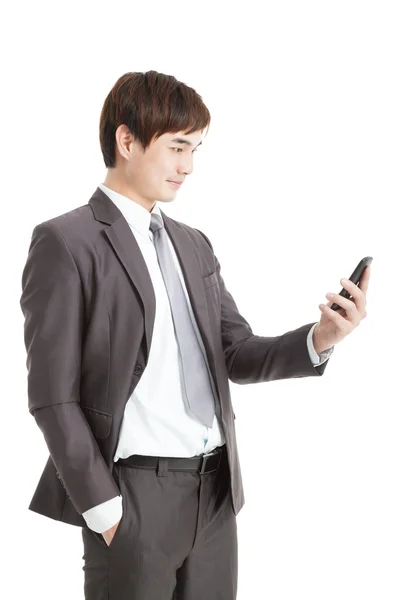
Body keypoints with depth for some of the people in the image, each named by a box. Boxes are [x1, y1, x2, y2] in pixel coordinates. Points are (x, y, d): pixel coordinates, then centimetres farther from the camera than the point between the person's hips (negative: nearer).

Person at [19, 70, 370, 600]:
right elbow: (54, 396, -9)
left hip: (216, 491, 6)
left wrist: (319, 339, -8)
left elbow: (236, 355, 10)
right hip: (135, 495, -6)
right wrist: (102, 508, -11)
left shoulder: (194, 245, 14)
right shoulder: (67, 243, -6)